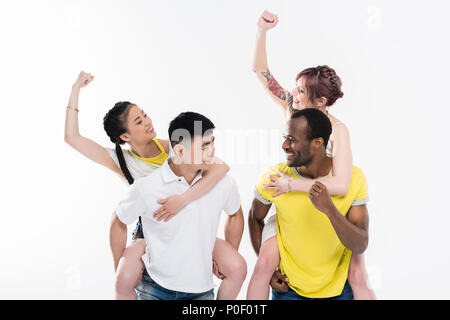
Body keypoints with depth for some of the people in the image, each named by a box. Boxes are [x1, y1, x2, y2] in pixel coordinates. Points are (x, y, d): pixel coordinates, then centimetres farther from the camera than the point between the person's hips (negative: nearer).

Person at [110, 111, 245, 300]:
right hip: (155, 288, -2)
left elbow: (235, 215, 14)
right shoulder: (146, 188, -17)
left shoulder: (224, 183, -8)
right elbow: (119, 223, 2)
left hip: (201, 289, 3)